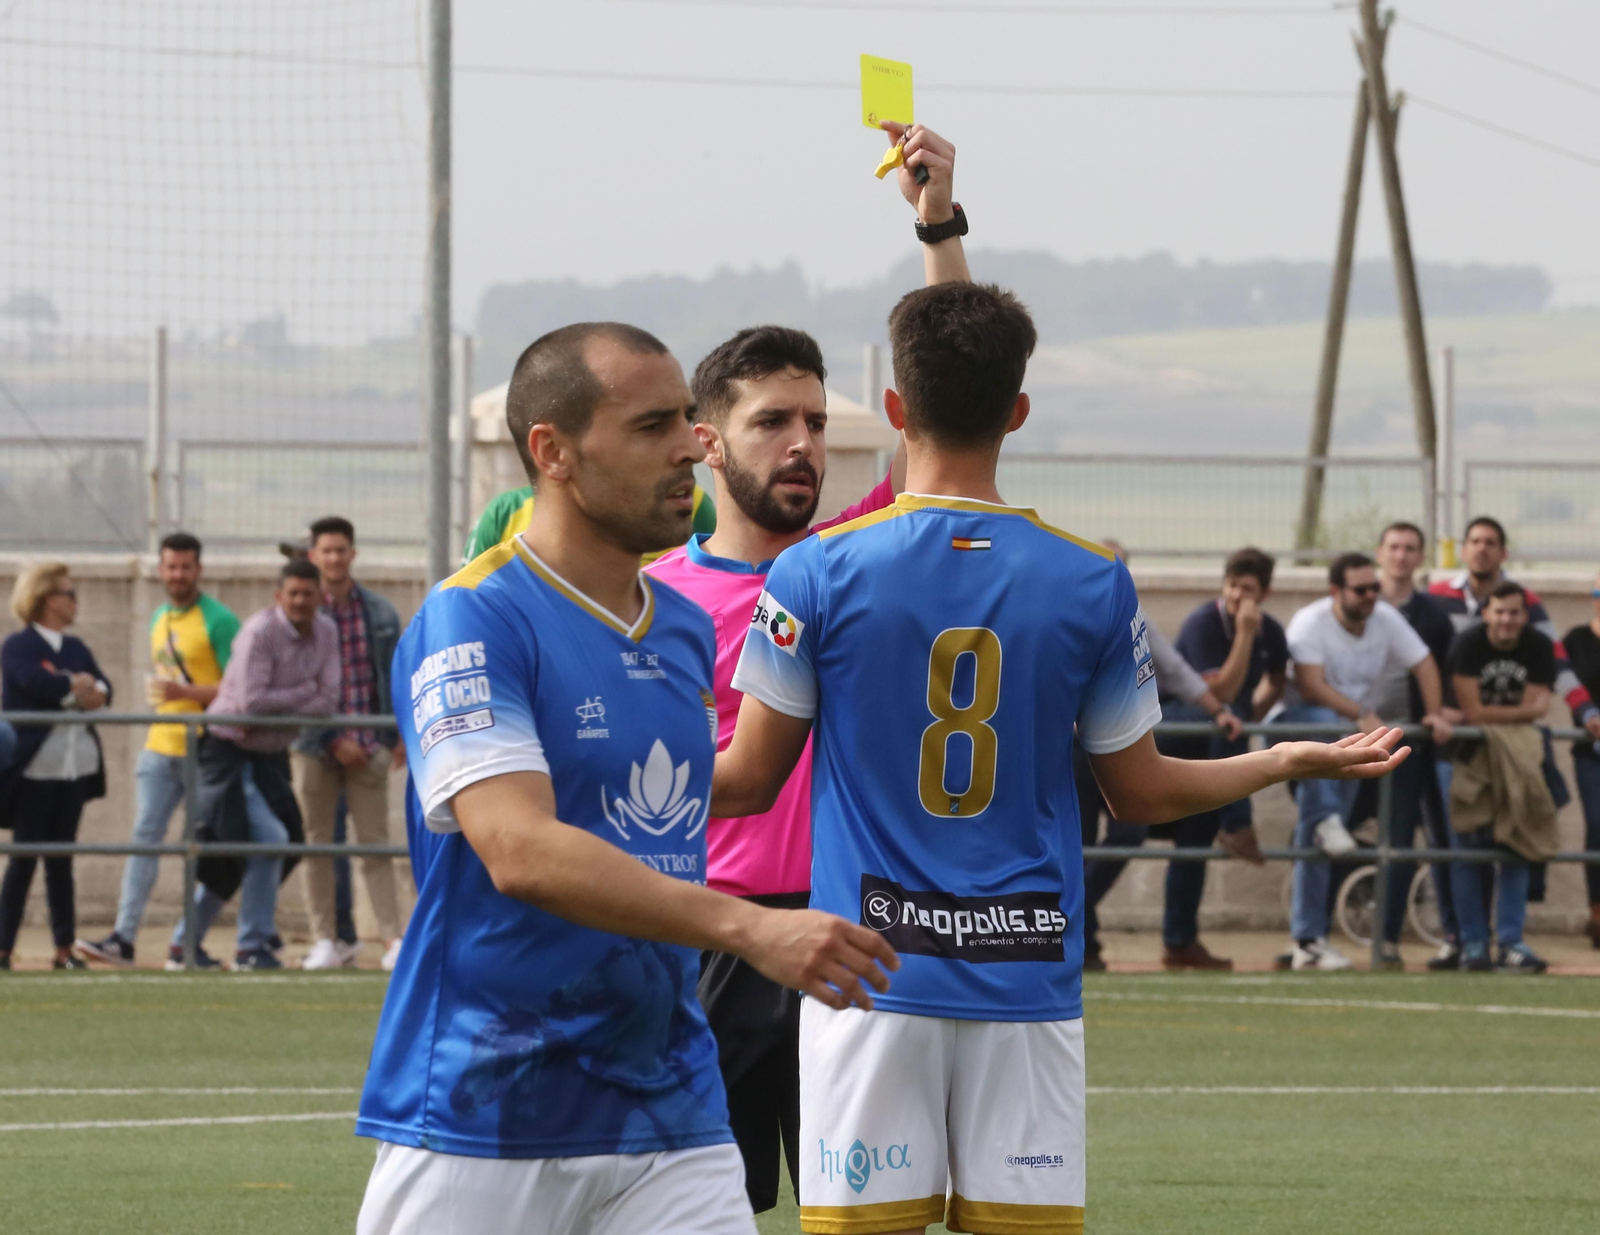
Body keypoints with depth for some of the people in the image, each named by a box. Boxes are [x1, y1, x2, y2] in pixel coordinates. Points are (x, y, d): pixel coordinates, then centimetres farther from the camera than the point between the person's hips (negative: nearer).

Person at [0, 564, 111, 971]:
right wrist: (78, 688, -9)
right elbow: (36, 682, -24)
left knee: (61, 860, 9)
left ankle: (64, 949, 11)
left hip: (74, 768, 6)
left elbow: (103, 692, 3)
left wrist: (89, 691, -18)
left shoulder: (76, 648, 14)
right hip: (34, 767, -6)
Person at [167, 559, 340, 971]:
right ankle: (252, 945, -5)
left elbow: (328, 702, -5)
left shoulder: (326, 632, 3)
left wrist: (278, 706, -18)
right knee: (269, 839, -16)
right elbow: (251, 702, -26)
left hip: (270, 754, 7)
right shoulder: (260, 631, -19)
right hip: (229, 748, -7)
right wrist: (306, 692, -14)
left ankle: (185, 944, 22)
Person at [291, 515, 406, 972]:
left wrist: (402, 734, 5)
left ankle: (393, 938, -4)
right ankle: (325, 939, 8)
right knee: (316, 843, 2)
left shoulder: (380, 613, 8)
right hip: (314, 745, -1)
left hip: (368, 745, 1)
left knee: (375, 842, -1)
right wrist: (333, 740, -11)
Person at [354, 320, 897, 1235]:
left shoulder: (687, 628, 12)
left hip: (670, 1117, 6)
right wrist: (748, 927, -32)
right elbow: (519, 850, -25)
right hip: (480, 1125, -6)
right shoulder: (470, 622, -12)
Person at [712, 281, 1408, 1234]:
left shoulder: (817, 571, -4)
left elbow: (749, 781, 2)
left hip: (871, 975, -2)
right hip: (1028, 979, 2)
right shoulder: (1093, 583, 1)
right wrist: (1291, 762, 26)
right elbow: (1143, 792, 9)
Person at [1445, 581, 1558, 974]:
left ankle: (1511, 942, 2)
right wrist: (1521, 711, -13)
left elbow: (1536, 707, -10)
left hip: (1517, 749, 2)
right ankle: (1473, 943, 2)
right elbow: (1473, 712, -18)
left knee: (1515, 848, -1)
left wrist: (1490, 714, -19)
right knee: (1466, 849, -4)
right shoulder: (1468, 644, -13)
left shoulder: (1540, 647, -5)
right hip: (1470, 750, -2)